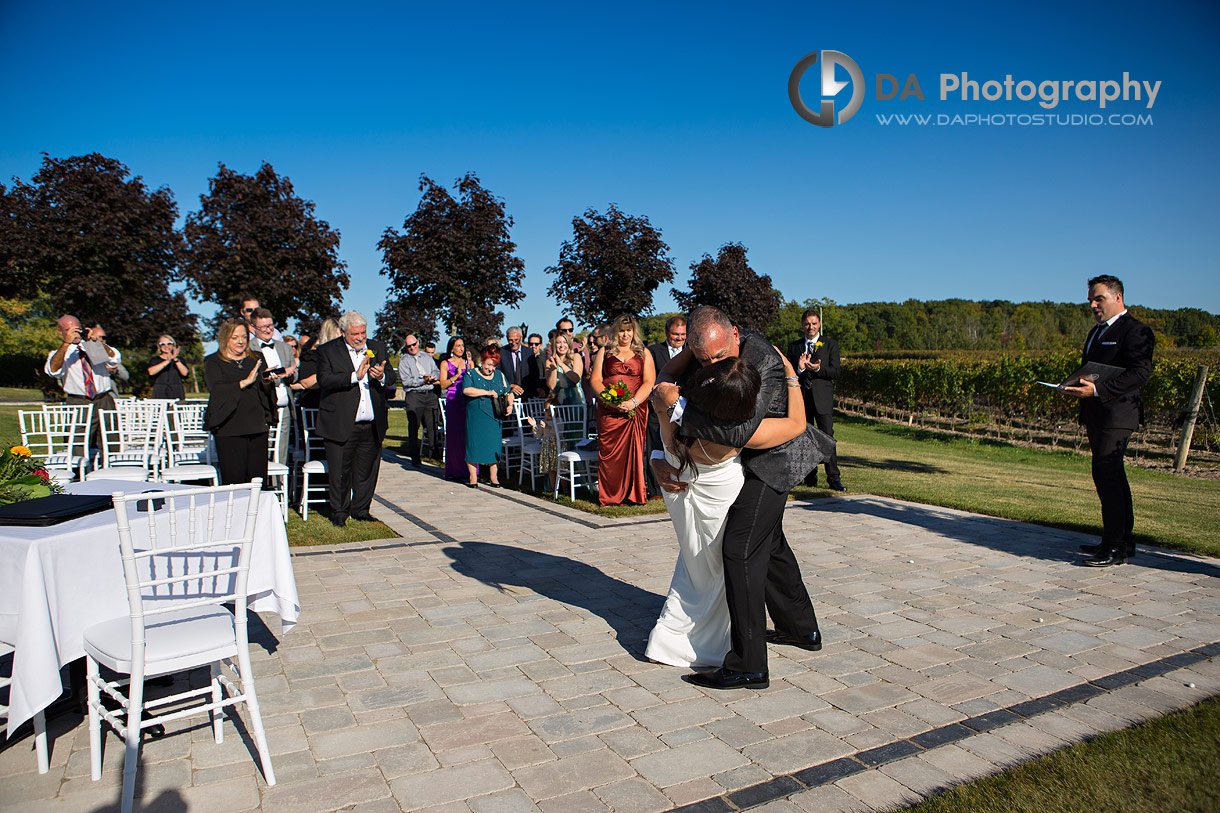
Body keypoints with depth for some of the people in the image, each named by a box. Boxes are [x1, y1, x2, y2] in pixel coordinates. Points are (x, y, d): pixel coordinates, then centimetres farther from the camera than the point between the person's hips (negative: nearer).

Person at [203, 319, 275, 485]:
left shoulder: (256, 359, 16)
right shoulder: (213, 362, 7)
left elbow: (267, 391, 8)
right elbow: (217, 389, -10)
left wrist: (267, 382, -14)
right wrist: (245, 382, -16)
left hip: (258, 427, 3)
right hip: (229, 428, -3)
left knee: (258, 477, 0)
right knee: (234, 479, -6)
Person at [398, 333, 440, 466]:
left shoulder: (427, 357, 17)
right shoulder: (404, 360, 3)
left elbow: (437, 372, 13)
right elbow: (406, 380, -8)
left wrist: (431, 376, -9)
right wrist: (423, 380, -16)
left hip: (429, 395, 3)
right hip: (413, 396, -3)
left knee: (433, 424, 2)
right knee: (413, 426, -2)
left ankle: (435, 451, 11)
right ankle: (414, 456, 4)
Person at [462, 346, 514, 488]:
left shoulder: (499, 375, 13)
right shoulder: (471, 374, 1)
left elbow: (509, 392, 17)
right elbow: (466, 390, -16)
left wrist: (509, 404, -2)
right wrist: (487, 392, -16)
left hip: (494, 417, 3)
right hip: (475, 417, -3)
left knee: (494, 446, 3)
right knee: (474, 445, -1)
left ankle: (493, 477, 14)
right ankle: (473, 477, 10)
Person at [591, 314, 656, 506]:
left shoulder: (643, 353, 12)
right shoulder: (604, 352, 14)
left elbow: (649, 382, 2)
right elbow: (595, 380, 5)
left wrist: (633, 402, -13)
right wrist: (610, 400, -11)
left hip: (636, 409, 0)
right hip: (609, 410, 0)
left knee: (635, 449, -3)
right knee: (609, 451, -4)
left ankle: (634, 493, 5)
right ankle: (610, 495, 3)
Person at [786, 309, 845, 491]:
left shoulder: (830, 345, 7)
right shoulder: (794, 346, 13)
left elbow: (835, 372, -1)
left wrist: (818, 369, -19)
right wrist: (799, 369, -14)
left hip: (822, 398, -3)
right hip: (801, 398, 3)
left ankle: (833, 478, -8)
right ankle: (810, 478, 16)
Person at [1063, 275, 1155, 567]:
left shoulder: (1135, 330, -9)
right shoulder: (1097, 332, 22)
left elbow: (1141, 372, -19)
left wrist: (1097, 389, -26)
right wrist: (1078, 386, 8)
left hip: (1116, 414, -10)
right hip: (1096, 416, 10)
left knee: (1105, 474, -13)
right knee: (1113, 477, 14)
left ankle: (1114, 547, -7)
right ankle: (1124, 540, 23)